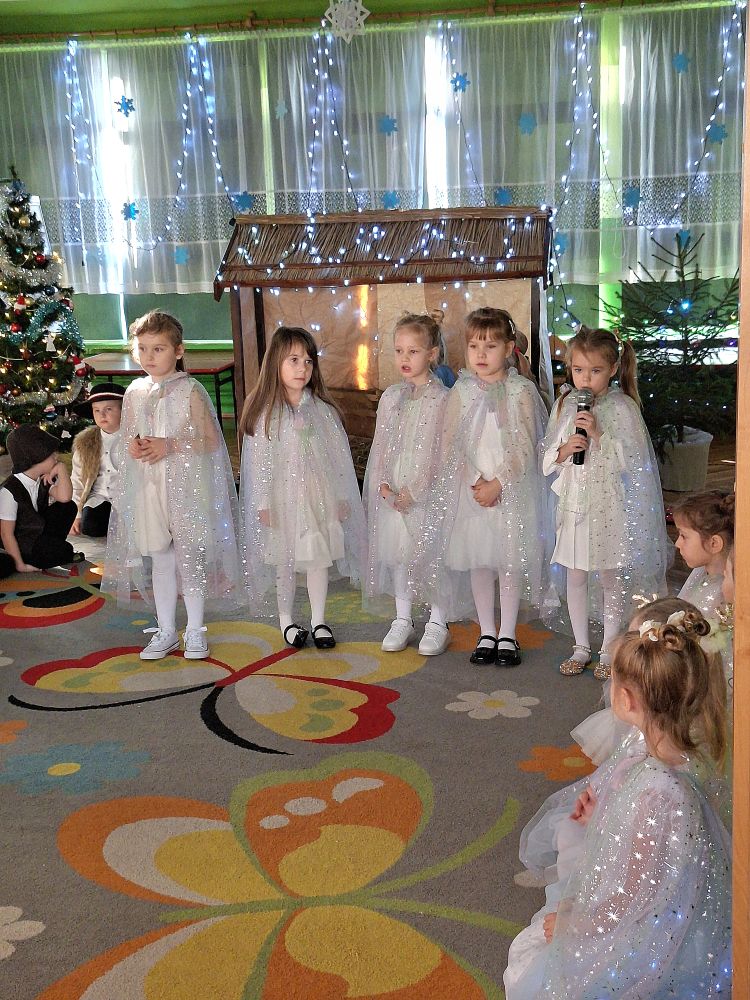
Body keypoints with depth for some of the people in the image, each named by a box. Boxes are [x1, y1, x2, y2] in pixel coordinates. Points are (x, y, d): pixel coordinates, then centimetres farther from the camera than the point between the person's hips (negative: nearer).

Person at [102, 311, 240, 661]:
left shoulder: (190, 391, -7)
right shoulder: (134, 393, 8)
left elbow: (211, 440, -9)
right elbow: (128, 436, 17)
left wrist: (171, 445, -20)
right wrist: (133, 446, -6)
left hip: (186, 486, -4)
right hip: (148, 488, 5)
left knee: (189, 559, 3)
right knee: (159, 561, 11)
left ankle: (195, 630, 16)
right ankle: (165, 630, 23)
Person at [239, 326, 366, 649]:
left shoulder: (322, 410, 2)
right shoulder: (264, 413, -5)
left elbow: (339, 455, 6)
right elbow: (257, 461, -4)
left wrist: (341, 497, 5)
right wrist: (263, 504, -6)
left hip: (319, 497, 2)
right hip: (283, 498, -2)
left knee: (319, 559, 7)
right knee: (284, 562, 8)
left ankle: (318, 620, 21)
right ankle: (286, 621, 24)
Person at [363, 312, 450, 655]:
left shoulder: (441, 398, -7)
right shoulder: (390, 397, 9)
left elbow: (439, 451, -10)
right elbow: (380, 444, 10)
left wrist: (413, 490, -15)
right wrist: (382, 484, -4)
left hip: (426, 491, -5)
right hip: (392, 493, 5)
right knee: (397, 555, 12)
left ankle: (437, 624, 16)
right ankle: (402, 620, 25)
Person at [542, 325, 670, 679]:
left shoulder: (622, 407, -8)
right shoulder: (564, 405, 4)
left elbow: (632, 461, -13)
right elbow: (546, 458, 6)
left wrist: (599, 435, -22)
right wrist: (565, 449, -15)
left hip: (609, 504, -4)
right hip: (573, 501, 4)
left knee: (612, 577, 7)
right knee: (575, 575, 11)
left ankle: (609, 650, 21)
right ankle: (581, 647, 25)